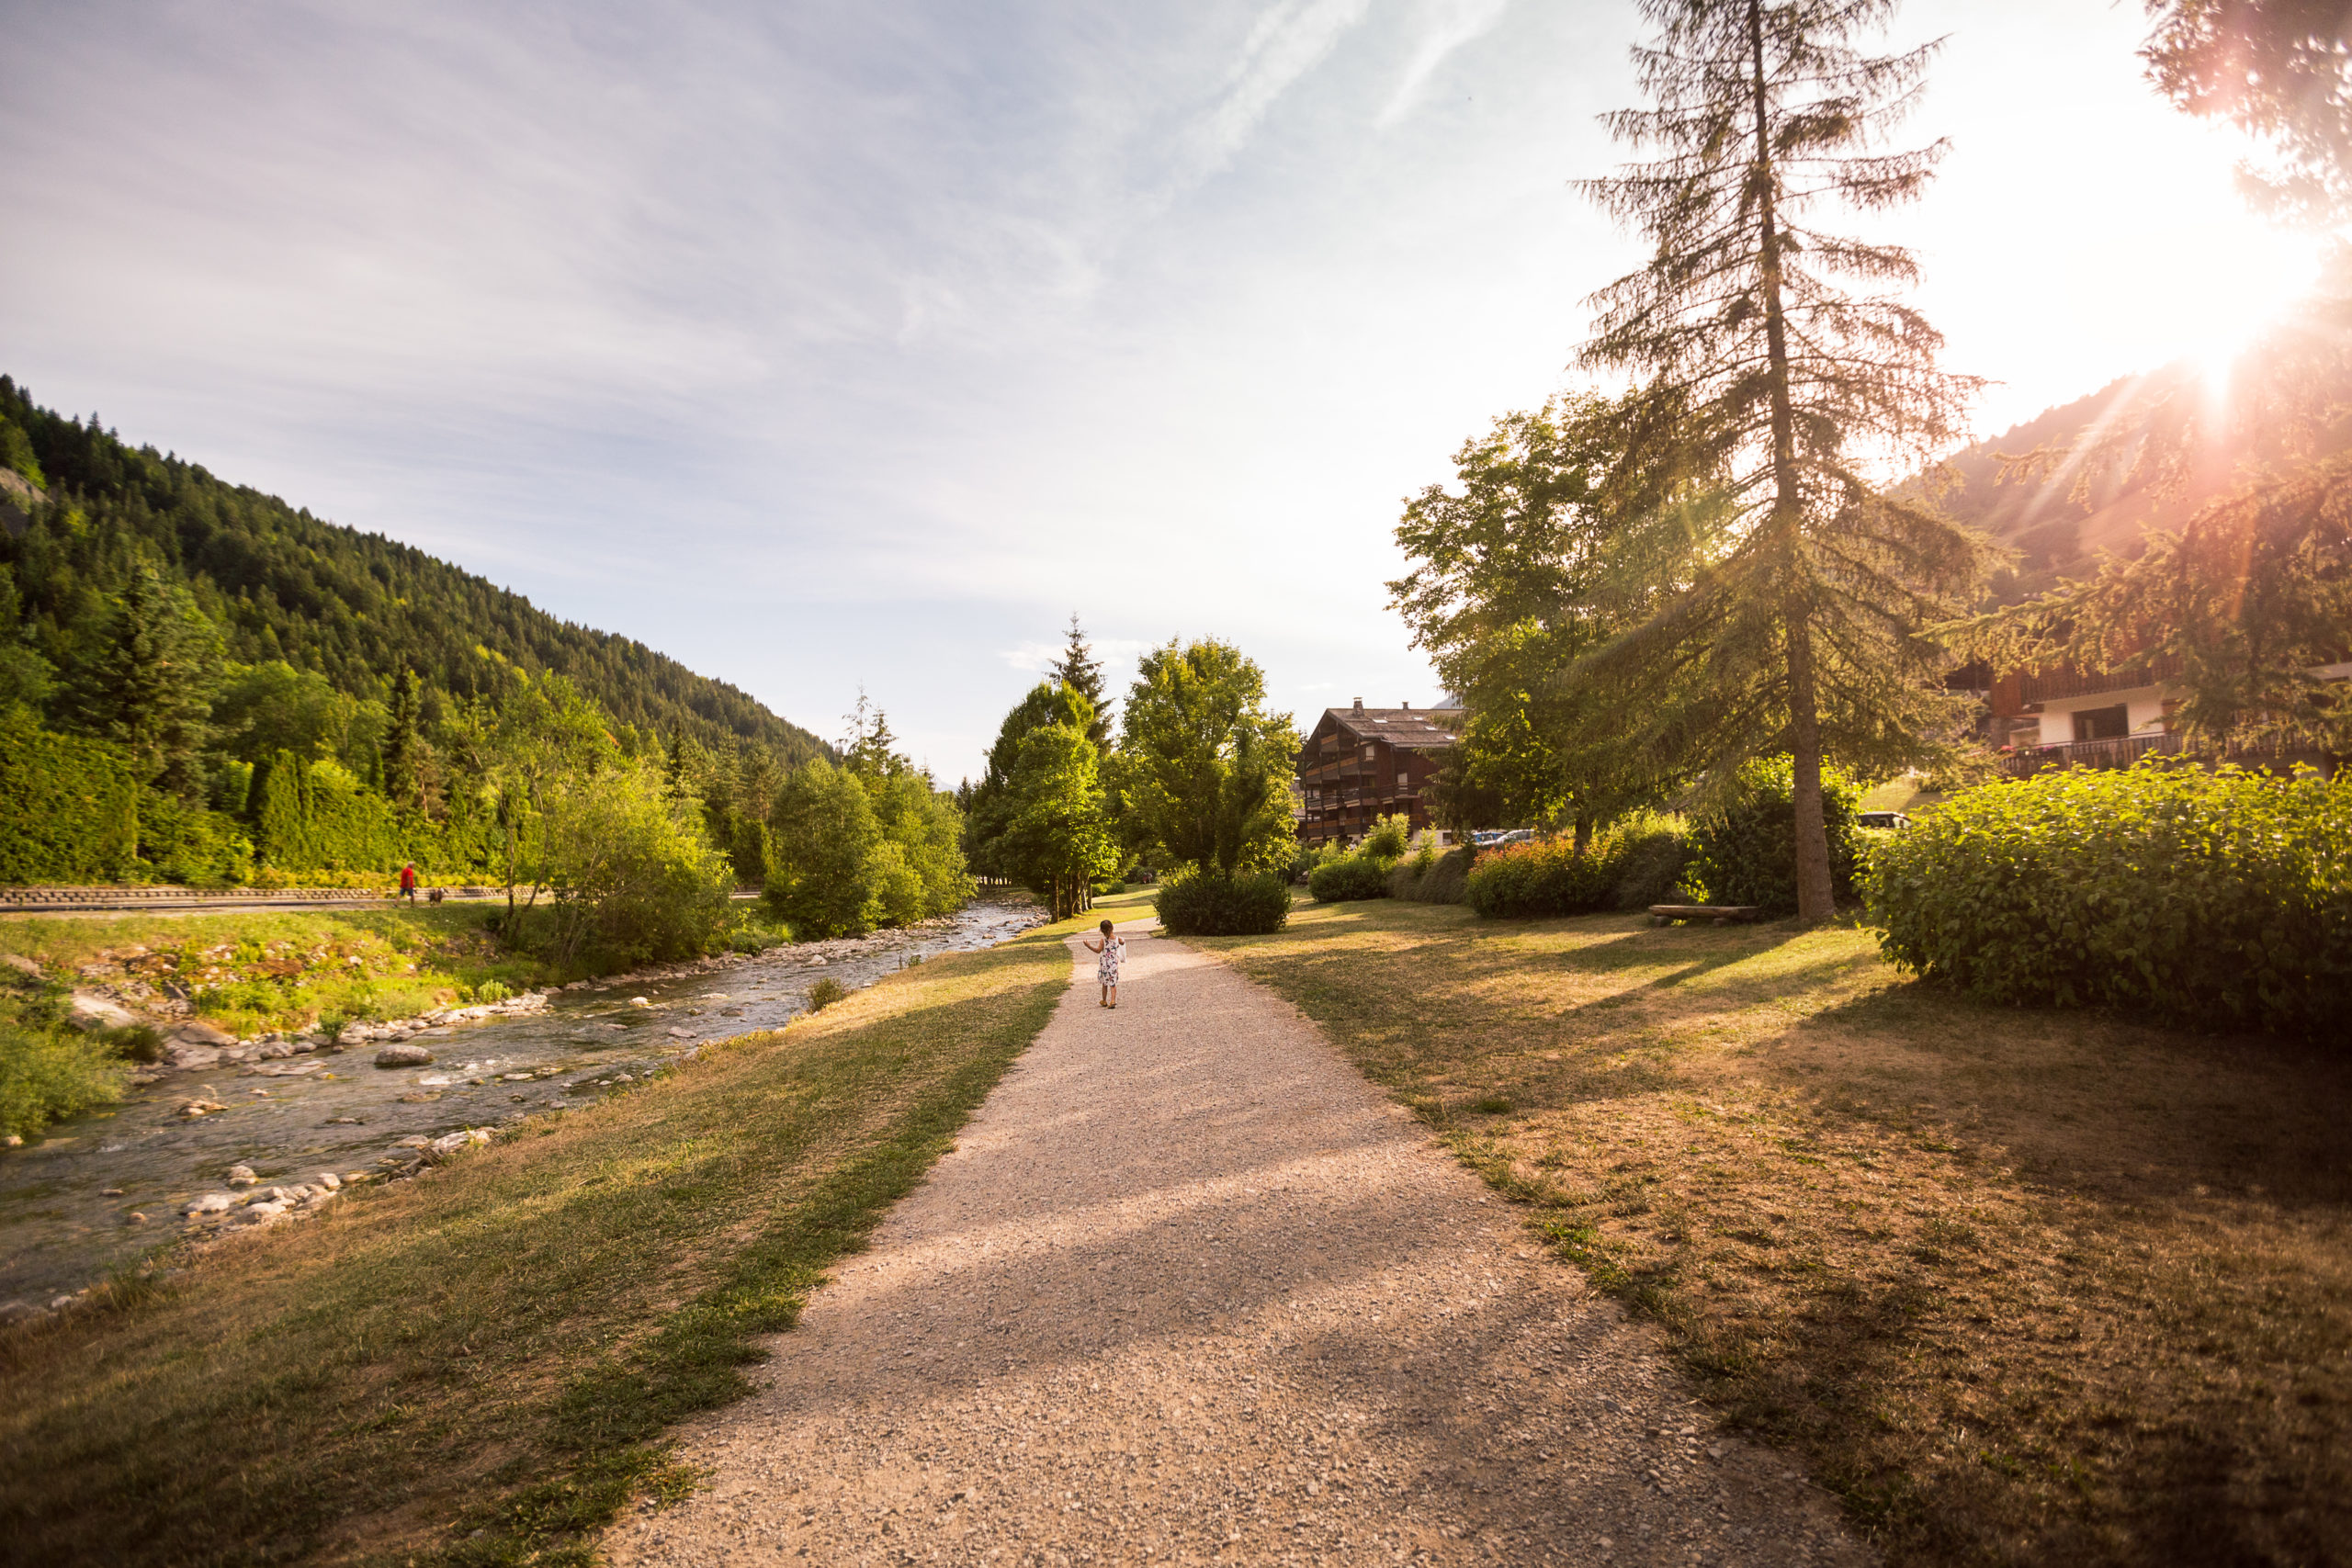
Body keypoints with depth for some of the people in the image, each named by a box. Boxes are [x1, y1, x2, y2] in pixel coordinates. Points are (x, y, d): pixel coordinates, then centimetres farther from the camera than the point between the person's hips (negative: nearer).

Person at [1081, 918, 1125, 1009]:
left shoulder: (1103, 940, -14)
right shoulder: (1117, 938, -3)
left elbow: (1098, 950, -21)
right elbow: (1122, 943, 17)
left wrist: (1088, 946, -18)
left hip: (1105, 963, -2)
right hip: (1114, 963, 2)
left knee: (1105, 983, 13)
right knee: (1113, 983, 3)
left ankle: (1104, 1001, 24)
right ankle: (1113, 1000, -11)